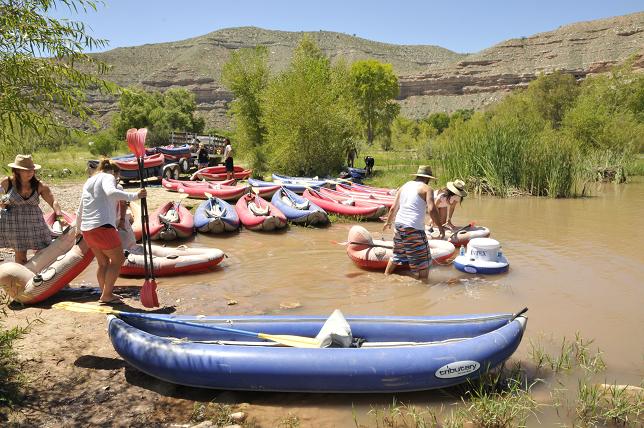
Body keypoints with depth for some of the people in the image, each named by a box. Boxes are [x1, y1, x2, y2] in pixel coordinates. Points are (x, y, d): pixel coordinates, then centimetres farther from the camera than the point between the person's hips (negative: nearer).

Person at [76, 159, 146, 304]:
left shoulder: (88, 182, 26)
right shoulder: (108, 177, 0)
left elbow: (80, 211, 32)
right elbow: (111, 192, -26)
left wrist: (78, 229, 42)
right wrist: (135, 195, -26)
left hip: (87, 229, 9)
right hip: (102, 227, -9)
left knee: (103, 262, 19)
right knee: (118, 260, 2)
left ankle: (105, 294, 25)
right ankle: (106, 295, 3)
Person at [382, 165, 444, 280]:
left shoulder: (404, 186, 14)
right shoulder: (427, 189, -4)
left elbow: (394, 208, 14)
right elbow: (431, 209, -17)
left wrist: (388, 222, 29)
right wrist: (440, 226, -7)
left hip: (399, 225, 7)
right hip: (413, 229, -7)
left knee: (397, 255, 25)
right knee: (422, 261, 2)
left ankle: (386, 275, 36)